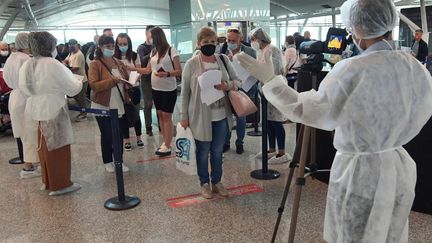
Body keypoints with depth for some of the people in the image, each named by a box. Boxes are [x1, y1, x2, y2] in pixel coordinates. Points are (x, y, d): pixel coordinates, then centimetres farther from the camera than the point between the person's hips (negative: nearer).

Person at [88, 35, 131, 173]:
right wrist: (112, 81, -28)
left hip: (119, 106, 5)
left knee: (119, 135, 10)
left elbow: (127, 79, 18)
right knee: (107, 135, 6)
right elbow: (93, 85, -20)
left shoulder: (118, 63, 8)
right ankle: (107, 162, 23)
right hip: (103, 107, -5)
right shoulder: (95, 64, -9)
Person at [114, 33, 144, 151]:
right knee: (124, 115, 8)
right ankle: (126, 140, 22)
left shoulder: (135, 56, -2)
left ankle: (139, 138, 25)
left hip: (134, 89, 0)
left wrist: (131, 68, -18)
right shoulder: (114, 57, -4)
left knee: (136, 113, 8)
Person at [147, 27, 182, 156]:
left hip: (169, 90, -7)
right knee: (160, 115, 10)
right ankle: (165, 142, 19)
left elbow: (179, 71, -14)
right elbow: (148, 70, 13)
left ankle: (167, 146, 1)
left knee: (167, 116, -4)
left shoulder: (171, 51, -11)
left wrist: (167, 74, -29)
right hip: (156, 89, 7)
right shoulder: (153, 52, 8)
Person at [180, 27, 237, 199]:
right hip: (200, 117, -3)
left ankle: (216, 182, 33)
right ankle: (204, 183, 30)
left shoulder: (224, 59, 1)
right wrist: (184, 116, -5)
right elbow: (185, 92, -4)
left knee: (217, 151, 16)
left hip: (221, 116, 3)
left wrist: (228, 85, -15)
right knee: (203, 152, 12)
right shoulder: (191, 64, -8)